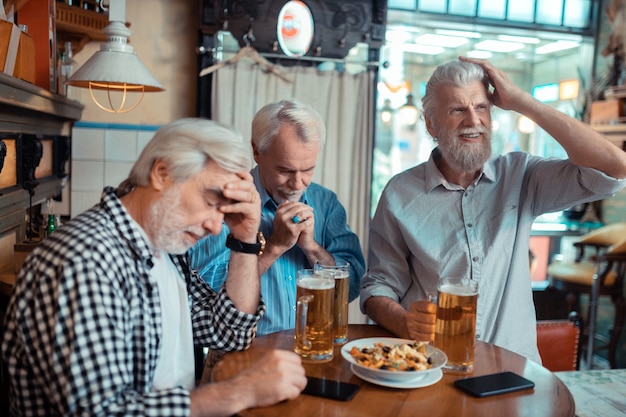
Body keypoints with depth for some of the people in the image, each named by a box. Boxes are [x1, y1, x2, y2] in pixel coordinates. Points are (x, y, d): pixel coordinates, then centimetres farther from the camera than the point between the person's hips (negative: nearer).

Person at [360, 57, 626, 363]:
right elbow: (379, 285, 4)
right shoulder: (400, 194, 2)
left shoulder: (520, 176, 4)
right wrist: (405, 323, -19)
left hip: (514, 363, 1)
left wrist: (520, 101, -7)